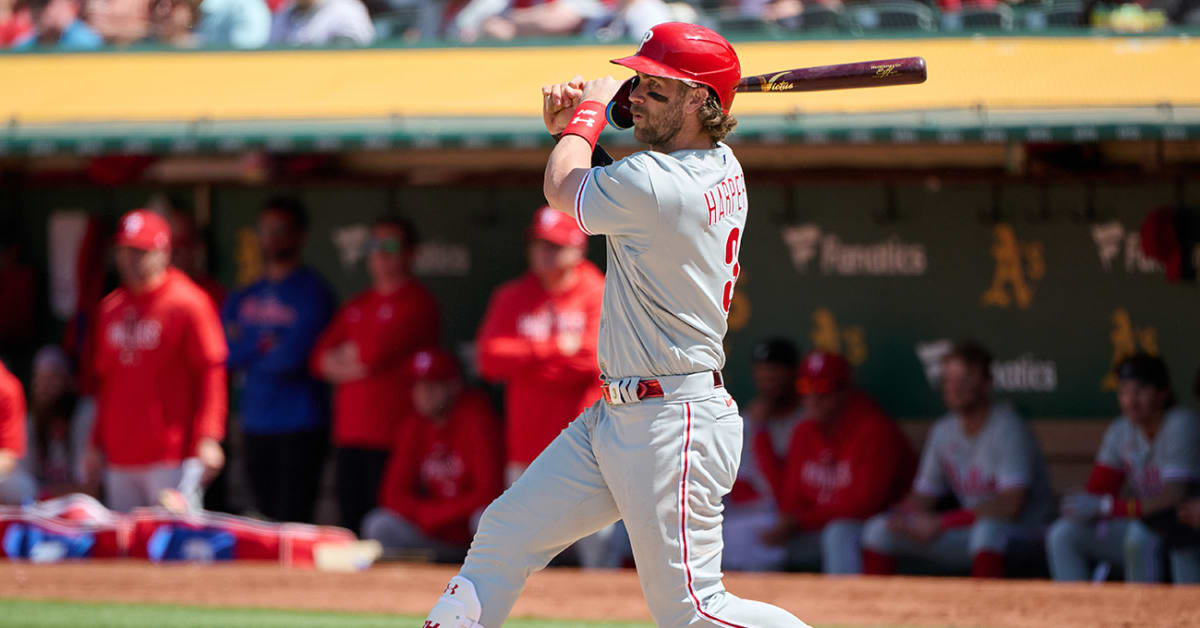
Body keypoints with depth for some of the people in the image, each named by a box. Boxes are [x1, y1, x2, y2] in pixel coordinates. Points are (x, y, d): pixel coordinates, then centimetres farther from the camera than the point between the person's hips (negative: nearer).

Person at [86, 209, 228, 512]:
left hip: (173, 457, -6)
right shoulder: (110, 308, 14)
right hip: (120, 459, 6)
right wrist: (97, 442, 16)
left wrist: (209, 439, -16)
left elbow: (211, 373, -8)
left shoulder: (186, 303, -5)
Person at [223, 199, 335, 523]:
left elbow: (294, 357, -14)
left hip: (299, 429, -6)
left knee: (292, 526, -11)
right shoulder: (244, 298, 15)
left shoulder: (312, 293, -4)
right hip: (256, 427, 6)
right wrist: (263, 349, -8)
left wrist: (248, 355, 1)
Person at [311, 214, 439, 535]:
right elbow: (320, 358, 13)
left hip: (391, 438, -7)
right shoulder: (356, 307, 21)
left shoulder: (417, 303, -2)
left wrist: (343, 356, 6)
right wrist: (356, 362, -4)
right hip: (349, 436, 7)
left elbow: (376, 352, -13)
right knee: (352, 528, 6)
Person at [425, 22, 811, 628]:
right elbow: (607, 186, 26)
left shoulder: (658, 188, -22)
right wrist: (573, 122, 8)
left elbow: (561, 188, -2)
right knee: (504, 533, 12)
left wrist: (589, 110, 15)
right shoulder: (721, 168, 6)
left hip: (672, 424, -10)